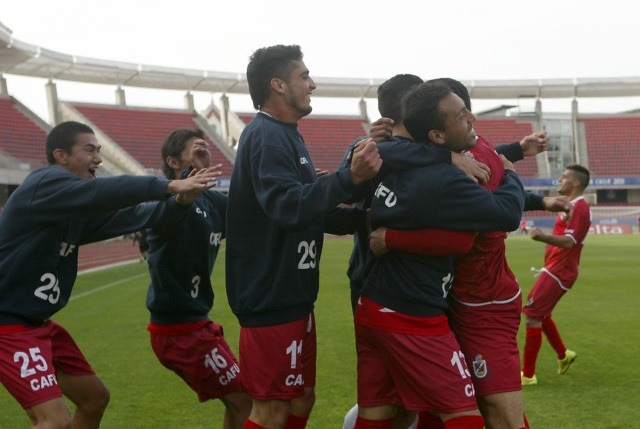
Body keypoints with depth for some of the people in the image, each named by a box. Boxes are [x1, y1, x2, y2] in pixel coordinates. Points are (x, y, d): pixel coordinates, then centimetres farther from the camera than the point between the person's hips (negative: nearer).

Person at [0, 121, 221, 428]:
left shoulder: (77, 209, 12)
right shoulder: (44, 184, -16)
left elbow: (124, 215, 1)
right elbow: (105, 192, -31)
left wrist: (178, 205, -14)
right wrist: (169, 186, -32)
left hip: (36, 323, 11)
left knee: (94, 397, 17)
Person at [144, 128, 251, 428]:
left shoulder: (212, 201, 7)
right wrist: (194, 172, -48)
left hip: (196, 323, 9)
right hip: (178, 330, -9)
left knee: (236, 401, 18)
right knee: (244, 401, -3)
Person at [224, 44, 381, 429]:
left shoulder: (285, 136, 17)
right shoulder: (267, 137, -16)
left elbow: (312, 213, 22)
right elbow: (287, 206, -32)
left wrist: (364, 217, 11)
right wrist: (349, 178, -41)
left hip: (292, 297, 10)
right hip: (272, 300, -10)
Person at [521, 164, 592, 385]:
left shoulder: (579, 207, -17)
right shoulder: (572, 206, 15)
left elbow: (569, 241, -30)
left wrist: (543, 237, -45)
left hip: (558, 272, -10)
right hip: (556, 269, 10)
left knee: (532, 316, -11)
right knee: (541, 315, 21)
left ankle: (528, 375, -6)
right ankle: (563, 355, 35)